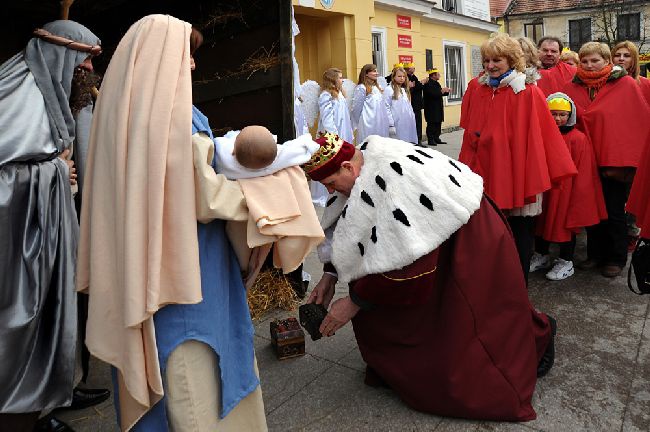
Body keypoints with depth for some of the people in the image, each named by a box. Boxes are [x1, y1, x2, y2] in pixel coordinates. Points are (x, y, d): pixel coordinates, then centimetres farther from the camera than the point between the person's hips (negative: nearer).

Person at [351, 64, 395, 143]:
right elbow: (356, 108, -6)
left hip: (382, 125, 7)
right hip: (368, 125, -7)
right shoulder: (361, 88, -8)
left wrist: (391, 124, 10)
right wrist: (356, 125, 4)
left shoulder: (378, 87, 16)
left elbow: (385, 107, 15)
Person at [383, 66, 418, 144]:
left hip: (408, 122, 7)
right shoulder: (389, 89, -5)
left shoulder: (405, 90, 19)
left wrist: (412, 117, 13)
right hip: (397, 122, -7)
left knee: (409, 142, 5)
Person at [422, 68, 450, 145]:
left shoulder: (436, 83, 17)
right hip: (431, 109, -10)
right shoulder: (428, 84, -14)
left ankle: (436, 139, 17)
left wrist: (446, 91, 5)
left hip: (438, 108, 10)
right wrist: (442, 91, -20)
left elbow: (440, 93, 21)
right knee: (431, 124, -6)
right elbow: (432, 94, -24)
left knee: (438, 124, 10)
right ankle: (430, 140, -1)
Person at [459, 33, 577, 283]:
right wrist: (468, 165, 7)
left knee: (520, 231, 8)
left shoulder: (528, 93, -6)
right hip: (487, 172, 4)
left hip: (517, 172, -4)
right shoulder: (479, 92, 8)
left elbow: (542, 134, -8)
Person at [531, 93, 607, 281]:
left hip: (566, 191, -5)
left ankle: (566, 262, 24)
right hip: (543, 189, 5)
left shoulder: (578, 138, -11)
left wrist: (577, 199, -7)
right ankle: (541, 256, 35)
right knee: (541, 221, 16)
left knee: (566, 223, 7)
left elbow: (582, 174, -9)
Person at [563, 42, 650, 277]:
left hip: (616, 163, -3)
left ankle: (616, 258, 23)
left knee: (614, 212, 7)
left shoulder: (626, 84, -6)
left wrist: (624, 159, -12)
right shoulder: (573, 88, 3)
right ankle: (595, 253, 28)